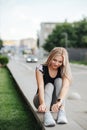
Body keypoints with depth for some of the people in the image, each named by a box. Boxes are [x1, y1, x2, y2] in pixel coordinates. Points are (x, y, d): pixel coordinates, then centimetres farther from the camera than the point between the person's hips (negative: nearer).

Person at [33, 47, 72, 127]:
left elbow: (66, 87, -29)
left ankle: (61, 112, -40)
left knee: (59, 80, -24)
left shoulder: (64, 71, -10)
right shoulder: (41, 69, -13)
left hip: (54, 104, 1)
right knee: (49, 86, -30)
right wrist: (43, 103, -47)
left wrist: (59, 102, -49)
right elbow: (41, 87, -28)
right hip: (41, 100, -1)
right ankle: (47, 114, -54)